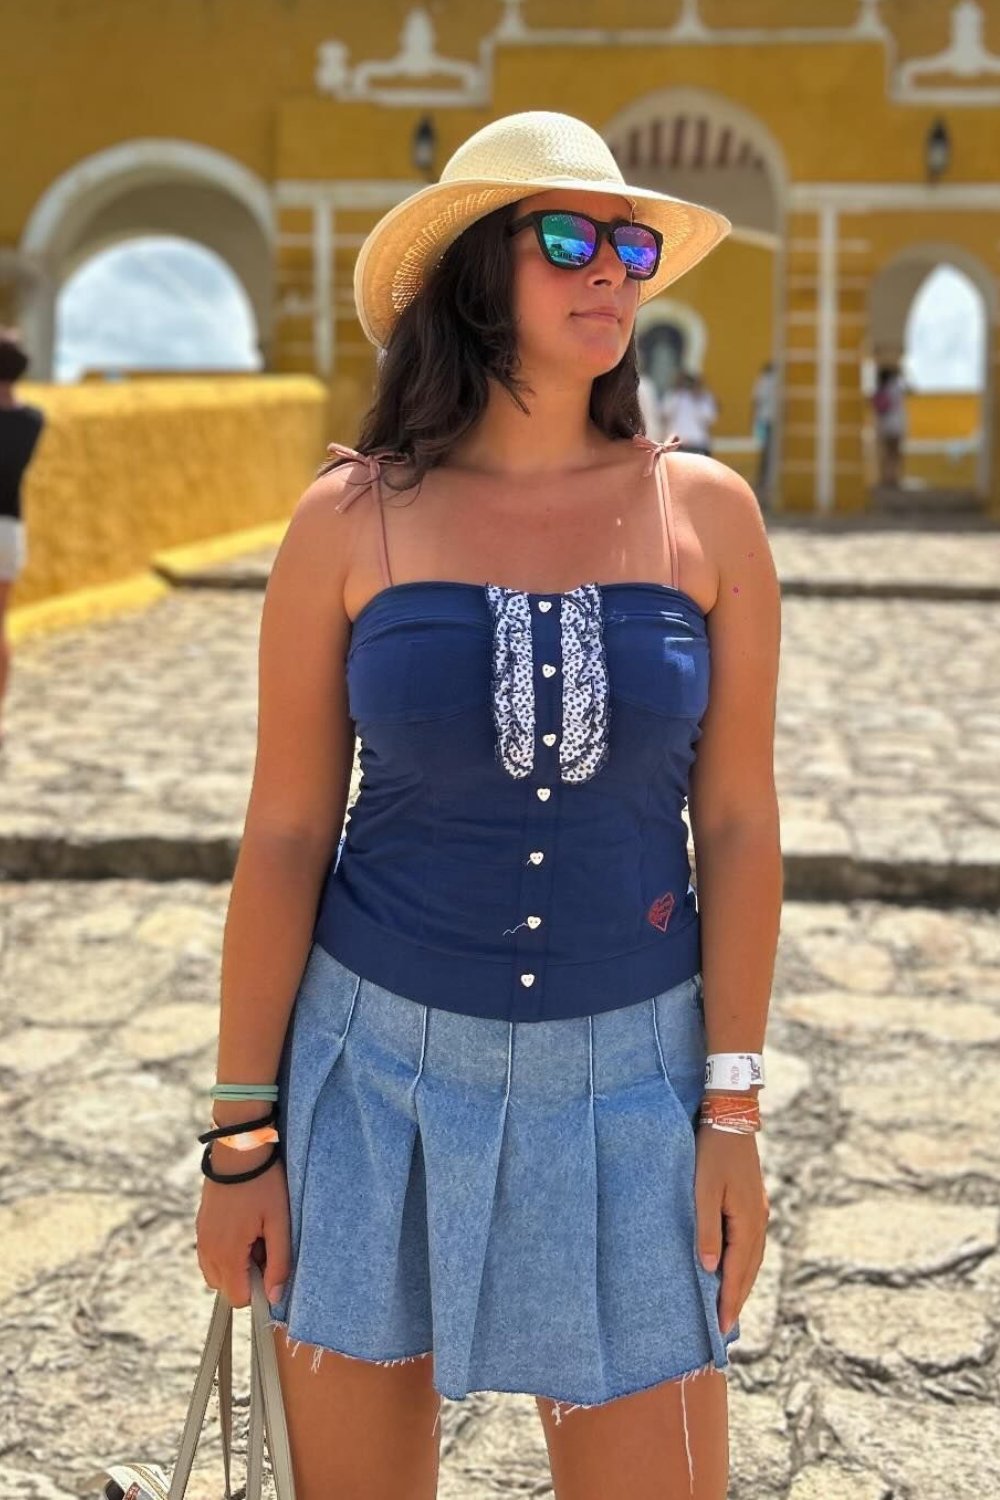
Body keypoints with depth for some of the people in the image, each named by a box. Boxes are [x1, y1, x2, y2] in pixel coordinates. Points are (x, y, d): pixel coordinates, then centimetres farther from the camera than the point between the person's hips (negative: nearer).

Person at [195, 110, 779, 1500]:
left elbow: (738, 823, 0)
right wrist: (240, 1130, -2)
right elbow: (284, 834, -3)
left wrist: (733, 1112, -3)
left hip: (625, 1074, 1)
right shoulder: (350, 521, -5)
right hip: (380, 1065, 0)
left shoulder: (705, 512, -2)